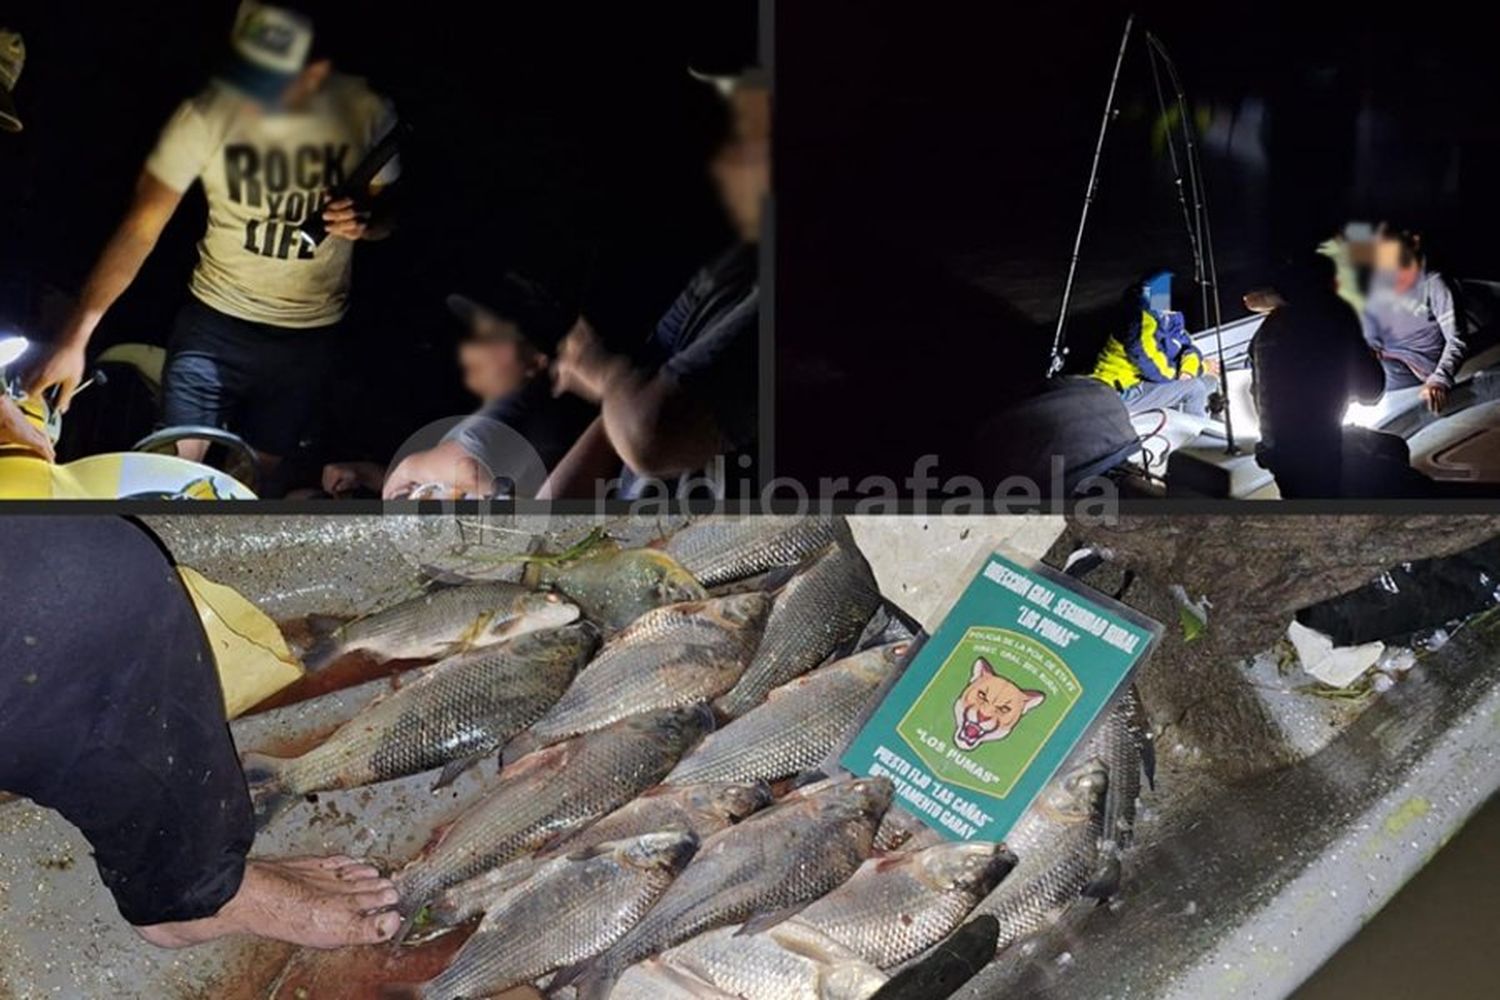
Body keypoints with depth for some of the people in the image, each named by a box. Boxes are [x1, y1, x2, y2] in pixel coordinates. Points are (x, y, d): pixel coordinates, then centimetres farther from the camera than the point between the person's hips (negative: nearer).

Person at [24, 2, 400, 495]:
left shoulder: (366, 114, -13)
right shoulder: (205, 115, -19)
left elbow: (389, 210, 3)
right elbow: (140, 230, -18)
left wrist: (366, 220, -23)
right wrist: (74, 339, -24)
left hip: (311, 333, 2)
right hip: (216, 322, -1)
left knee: (258, 475, 15)